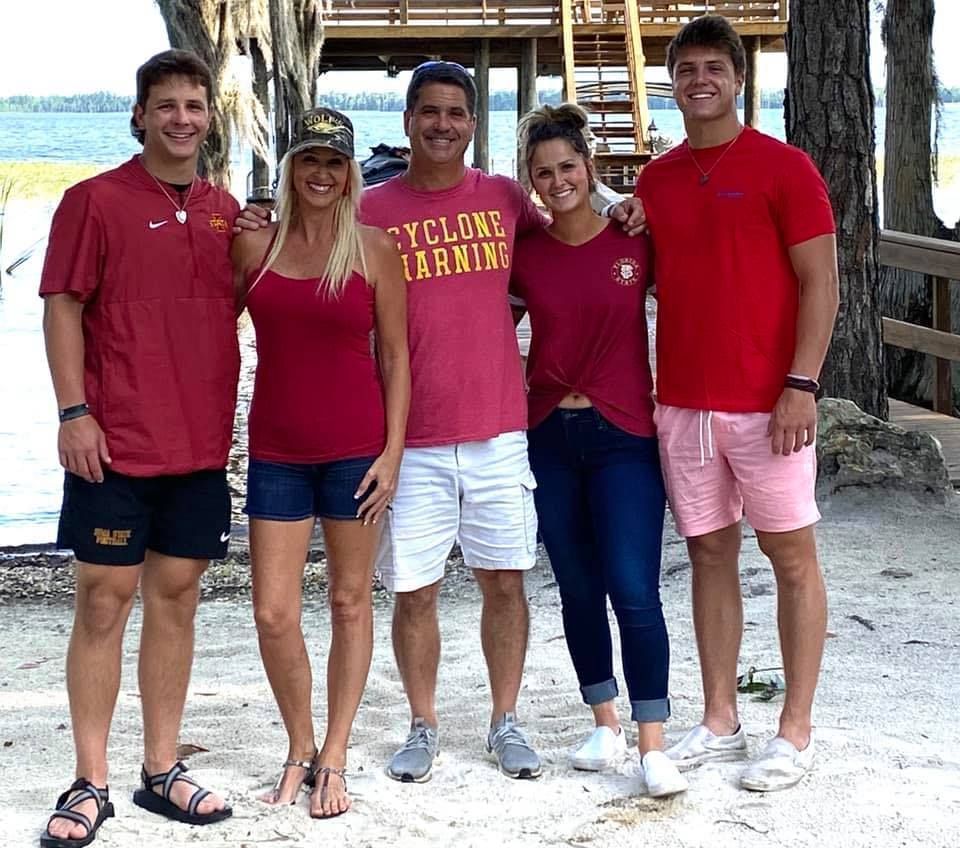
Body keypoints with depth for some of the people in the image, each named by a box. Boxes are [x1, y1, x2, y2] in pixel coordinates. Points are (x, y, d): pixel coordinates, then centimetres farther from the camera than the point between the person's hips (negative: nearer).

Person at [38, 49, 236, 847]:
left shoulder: (225, 211, 11)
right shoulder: (96, 200, -4)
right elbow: (62, 308, -6)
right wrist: (74, 412, -13)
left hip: (200, 443, 5)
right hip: (115, 442, -5)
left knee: (176, 597, 9)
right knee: (104, 600, -1)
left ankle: (162, 770, 19)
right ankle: (90, 784, 7)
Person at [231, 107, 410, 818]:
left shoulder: (374, 250, -1)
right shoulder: (252, 244, 3)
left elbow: (393, 354, 0)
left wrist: (392, 450, -5)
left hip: (355, 448, -1)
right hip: (276, 451, 1)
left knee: (350, 602, 7)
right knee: (273, 612, 0)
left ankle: (334, 758, 19)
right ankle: (299, 749, 21)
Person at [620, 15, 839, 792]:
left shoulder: (783, 167, -4)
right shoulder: (656, 181, 10)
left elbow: (820, 284, -8)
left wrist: (800, 385, -15)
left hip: (766, 401, -5)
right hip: (683, 402, 5)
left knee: (792, 557, 3)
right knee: (711, 555, 10)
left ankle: (796, 733, 9)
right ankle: (720, 721, 19)